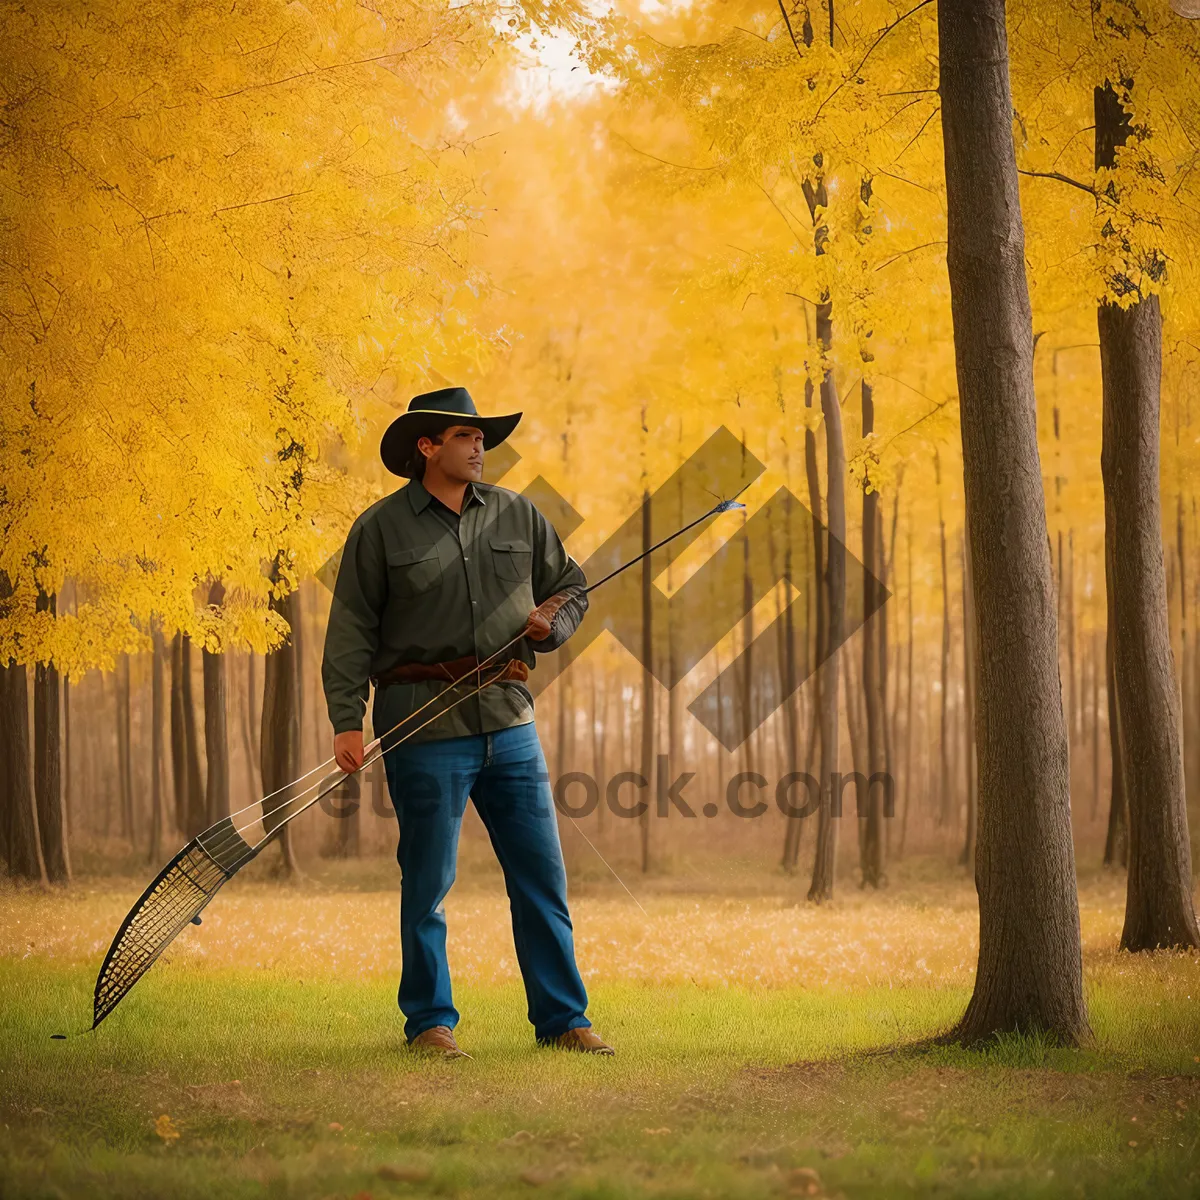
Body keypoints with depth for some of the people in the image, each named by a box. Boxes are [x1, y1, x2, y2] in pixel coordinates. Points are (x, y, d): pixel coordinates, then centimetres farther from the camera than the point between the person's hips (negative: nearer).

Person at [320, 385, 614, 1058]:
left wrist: (552, 621, -1)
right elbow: (352, 631, -2)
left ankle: (563, 1017, 12)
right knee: (427, 882, 0)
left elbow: (572, 586, 22)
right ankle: (431, 1022, 12)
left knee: (542, 875, 4)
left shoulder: (518, 516, 12)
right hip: (424, 724, -4)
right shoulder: (381, 529, 1)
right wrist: (347, 720, -10)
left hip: (509, 718, 4)